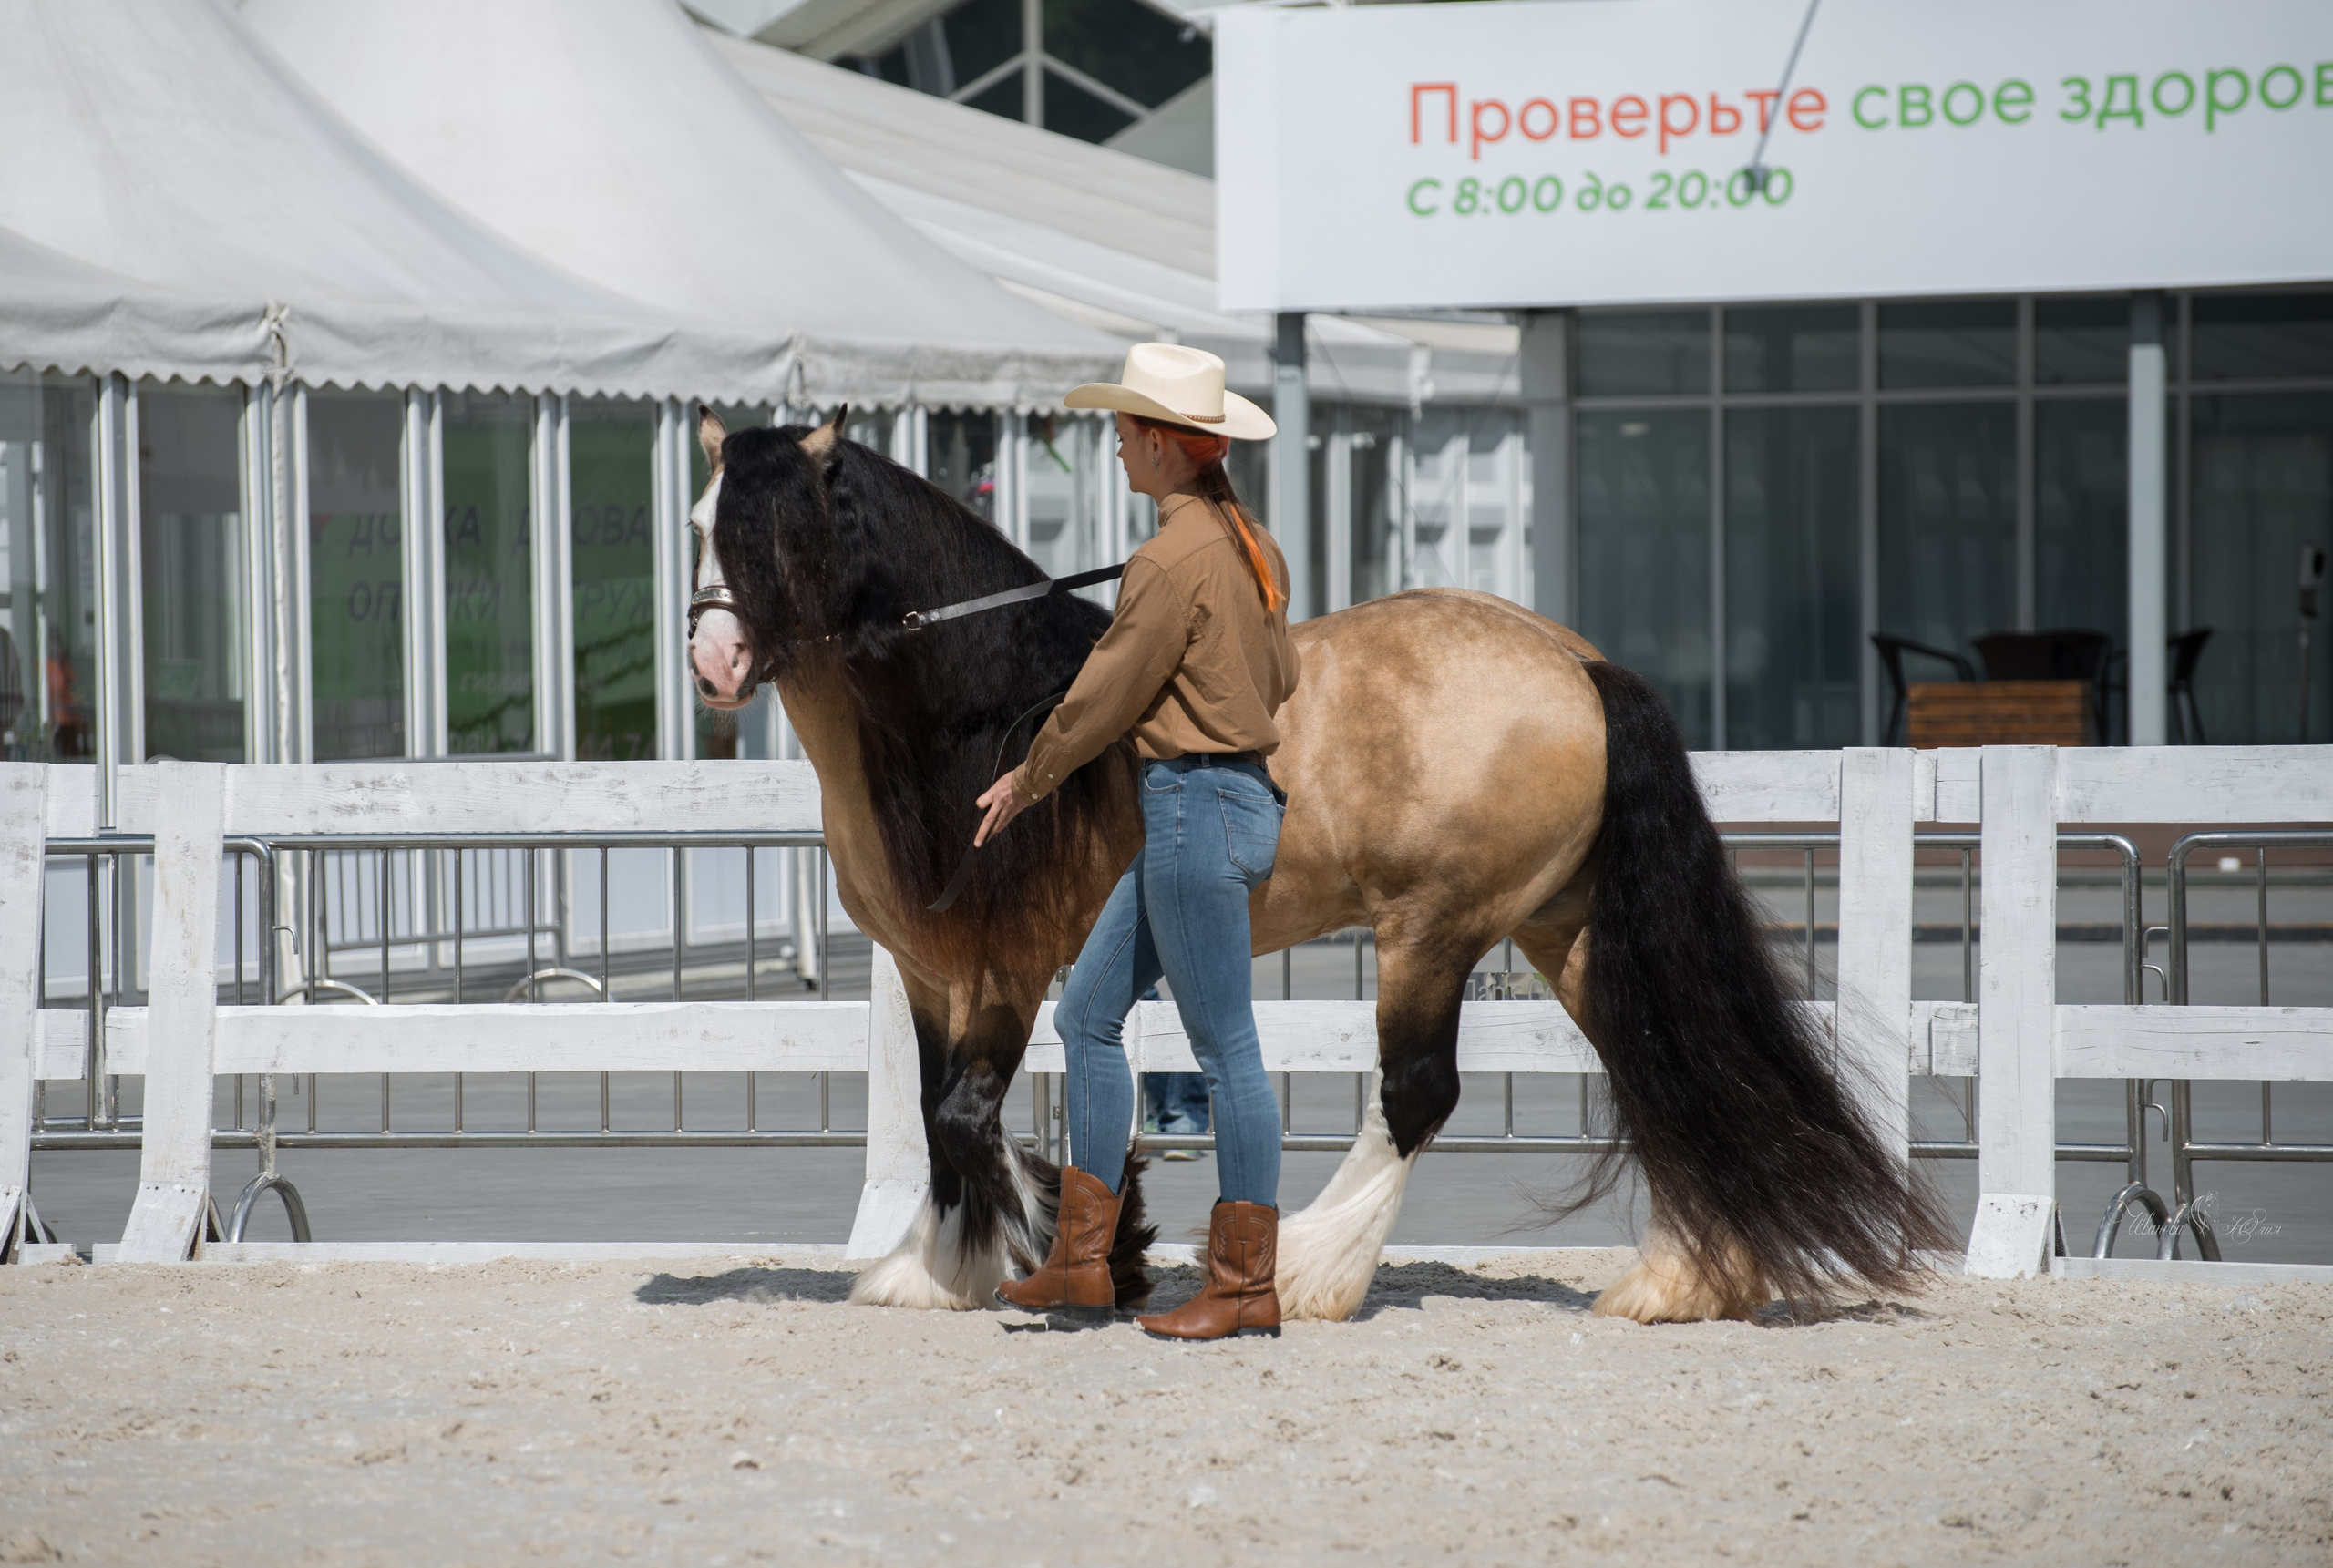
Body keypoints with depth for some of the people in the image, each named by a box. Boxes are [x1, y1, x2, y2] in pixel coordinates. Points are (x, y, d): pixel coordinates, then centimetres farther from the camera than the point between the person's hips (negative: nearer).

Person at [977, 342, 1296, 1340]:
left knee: (1225, 1049, -3)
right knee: (1088, 1016, 13)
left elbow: (1107, 694, -11)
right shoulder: (1251, 546, 11)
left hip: (1197, 808, -10)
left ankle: (1247, 1286, 4)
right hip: (1244, 796, 10)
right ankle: (1081, 1265, 14)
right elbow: (1278, 680, 21)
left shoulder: (1175, 557, -17)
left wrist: (1027, 779, 4)